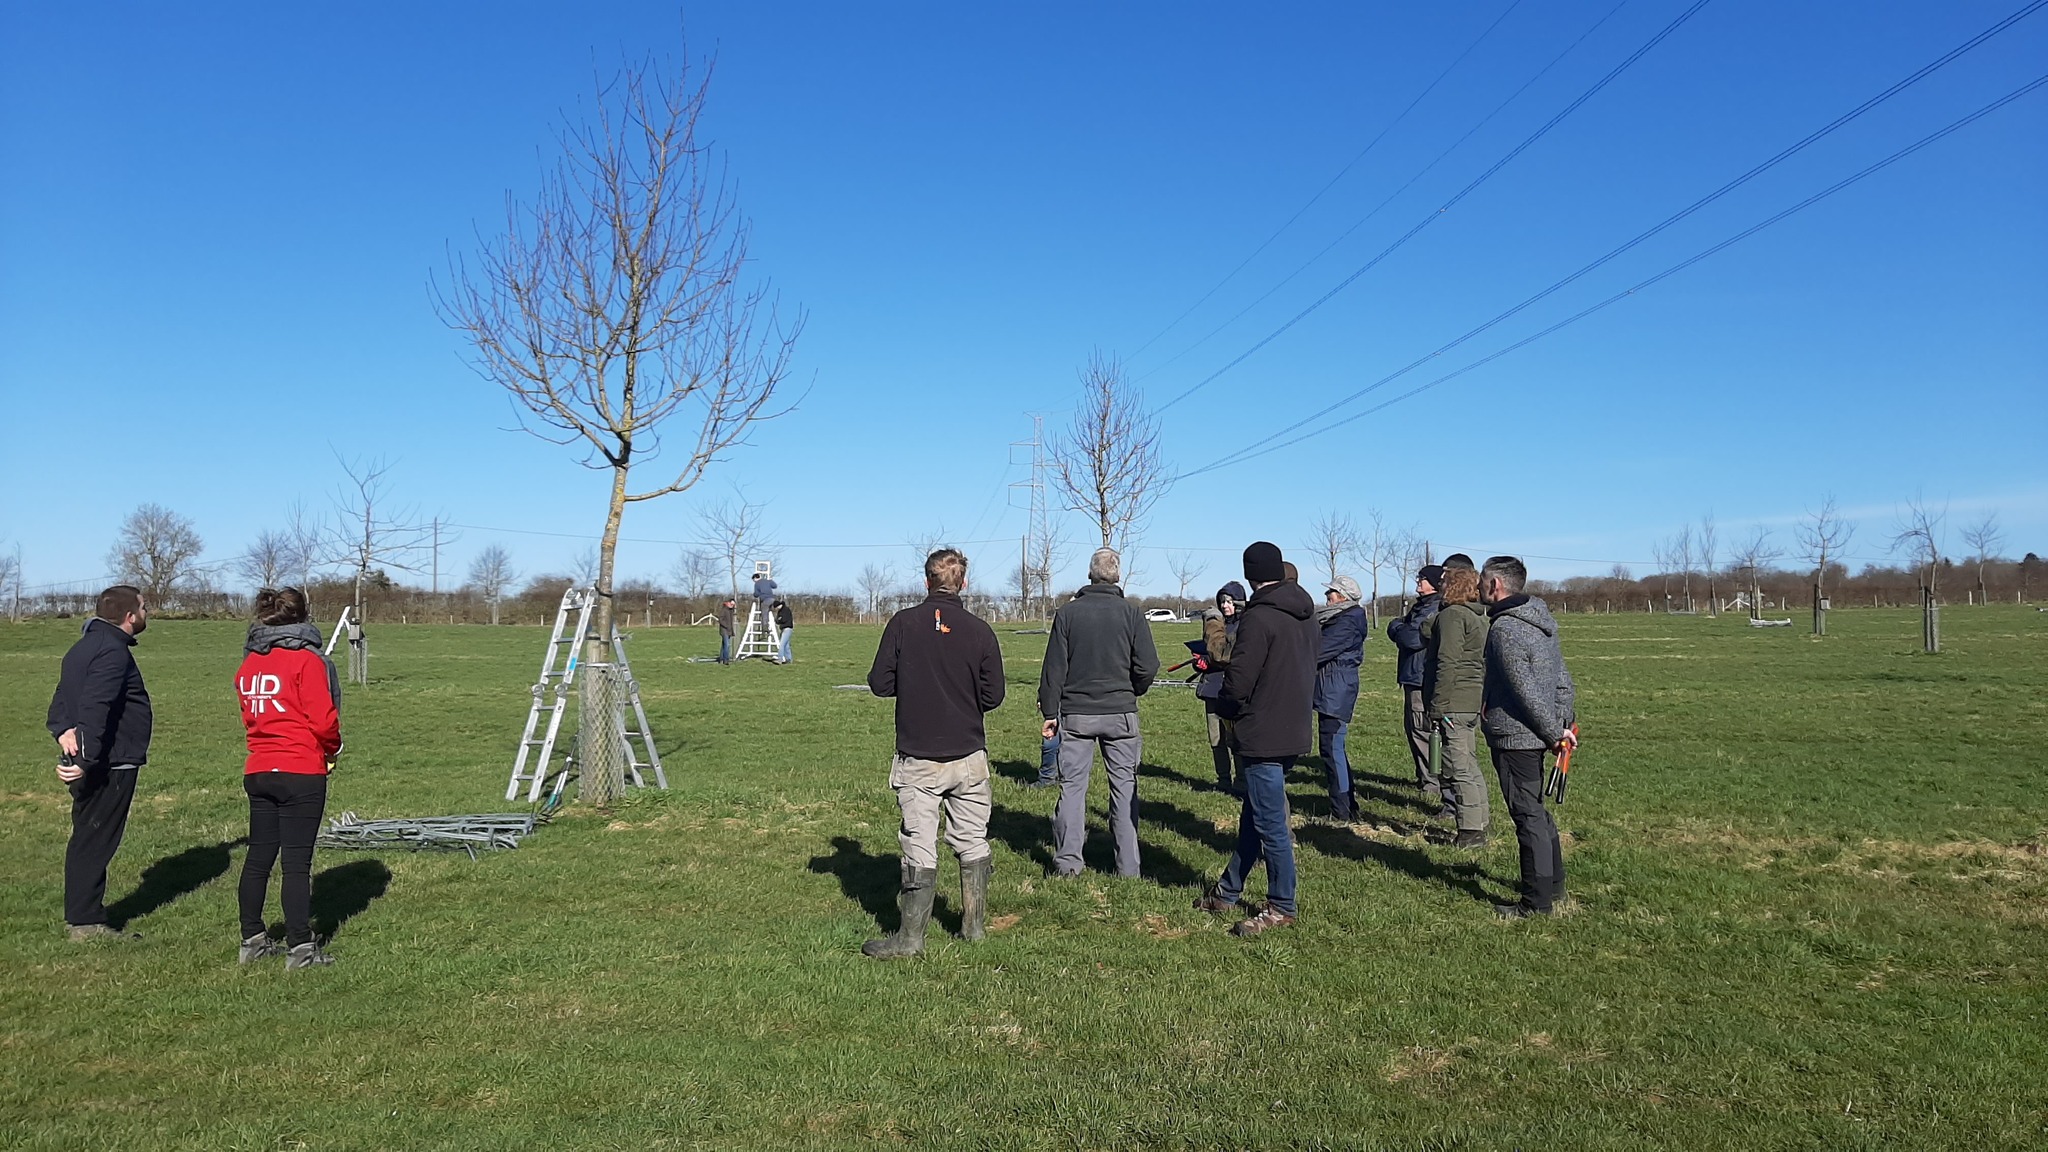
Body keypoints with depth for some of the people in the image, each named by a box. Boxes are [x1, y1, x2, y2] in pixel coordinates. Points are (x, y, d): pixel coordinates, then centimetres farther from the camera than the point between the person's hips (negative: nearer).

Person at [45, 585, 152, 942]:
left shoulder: (84, 646, 16)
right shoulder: (113, 652, -17)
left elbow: (61, 698, 14)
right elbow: (95, 707, -27)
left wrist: (63, 730, -3)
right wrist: (86, 760, -29)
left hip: (91, 765, 10)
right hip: (108, 765, -10)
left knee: (87, 840, 16)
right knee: (95, 841, -4)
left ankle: (82, 915, 26)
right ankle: (87, 923, 2)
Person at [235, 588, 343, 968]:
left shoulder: (249, 664, 10)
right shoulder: (307, 660, -11)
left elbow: (249, 716, 14)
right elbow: (324, 720, -14)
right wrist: (331, 750, 4)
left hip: (257, 772, 7)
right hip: (302, 773, -7)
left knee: (258, 857, 14)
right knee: (297, 862, -3)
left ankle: (252, 940, 24)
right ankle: (300, 948, 1)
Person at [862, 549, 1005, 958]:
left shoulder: (903, 623, -6)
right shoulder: (979, 630, -4)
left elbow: (880, 683, -4)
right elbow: (993, 696, -1)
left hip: (917, 758, -1)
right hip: (969, 756, 1)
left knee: (920, 848, 3)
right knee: (973, 844, 14)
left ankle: (911, 936, 7)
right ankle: (974, 925, 24)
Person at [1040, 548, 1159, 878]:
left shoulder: (1068, 612, -3)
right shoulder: (1131, 613, -4)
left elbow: (1054, 666, -2)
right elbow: (1148, 666, -6)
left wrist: (1049, 711, 5)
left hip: (1075, 713, 0)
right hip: (1120, 713, 0)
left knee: (1072, 785, 8)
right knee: (1124, 786, 8)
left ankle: (1067, 862, 10)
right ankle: (1128, 867, 11)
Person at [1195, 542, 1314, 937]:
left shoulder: (1259, 618, -19)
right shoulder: (1305, 615, 8)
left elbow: (1238, 682, -18)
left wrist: (1230, 710, 2)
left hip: (1263, 736, -9)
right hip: (1294, 730, 9)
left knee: (1269, 823, 1)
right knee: (1253, 815, 17)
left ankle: (1281, 907, 11)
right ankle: (1227, 892, 29)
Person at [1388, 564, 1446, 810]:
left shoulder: (1435, 610, -16)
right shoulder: (1420, 606, 17)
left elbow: (1414, 638, -23)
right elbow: (1394, 629, 20)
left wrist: (1397, 627, -6)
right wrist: (1400, 626, 0)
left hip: (1423, 681, -10)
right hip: (1413, 678, 10)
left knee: (1421, 730, -8)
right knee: (1413, 728, 17)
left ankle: (1432, 784, -3)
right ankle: (1425, 778, 27)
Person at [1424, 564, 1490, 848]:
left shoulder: (1452, 614, -12)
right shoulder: (1479, 617, 16)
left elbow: (1447, 663, -18)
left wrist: (1437, 707, -17)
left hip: (1454, 703, -9)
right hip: (1474, 702, 9)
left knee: (1458, 768, -4)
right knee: (1469, 764, 18)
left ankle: (1471, 832, -1)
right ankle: (1481, 820, 26)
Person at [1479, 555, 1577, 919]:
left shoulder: (1504, 629, -20)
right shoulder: (1540, 620, 10)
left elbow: (1527, 691, -22)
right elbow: (1562, 679, 12)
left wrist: (1554, 732, -13)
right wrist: (1563, 723, 10)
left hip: (1514, 738, -10)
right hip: (1535, 736, 10)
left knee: (1528, 815, -1)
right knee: (1537, 811, 21)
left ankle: (1537, 901, 7)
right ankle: (1553, 885, 33)